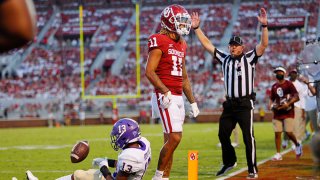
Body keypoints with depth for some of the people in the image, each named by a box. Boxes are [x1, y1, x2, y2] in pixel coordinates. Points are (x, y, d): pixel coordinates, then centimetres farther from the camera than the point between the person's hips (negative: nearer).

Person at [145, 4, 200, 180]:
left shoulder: (181, 44, 17)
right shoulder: (159, 41, -9)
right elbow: (149, 72, -17)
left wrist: (192, 101, 21)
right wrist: (166, 92, -25)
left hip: (178, 98, 9)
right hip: (165, 97, -9)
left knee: (170, 141, 8)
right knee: (174, 138, -15)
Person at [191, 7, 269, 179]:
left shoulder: (249, 58, -1)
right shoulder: (225, 58, 11)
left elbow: (264, 44, -14)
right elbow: (207, 45, 12)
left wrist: (264, 25, -26)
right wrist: (196, 28, 6)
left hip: (245, 104, -5)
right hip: (229, 104, 5)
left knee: (248, 137, -7)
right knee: (223, 134, 10)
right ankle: (229, 161, 32)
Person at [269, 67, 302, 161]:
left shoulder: (289, 84, -3)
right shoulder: (274, 86, 13)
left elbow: (296, 97, -9)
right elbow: (272, 99, 22)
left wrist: (288, 104, -21)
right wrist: (271, 105, 1)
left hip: (288, 113, -5)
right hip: (277, 113, 5)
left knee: (289, 132, -10)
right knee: (277, 133, -2)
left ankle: (297, 145, 19)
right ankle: (278, 154, 2)